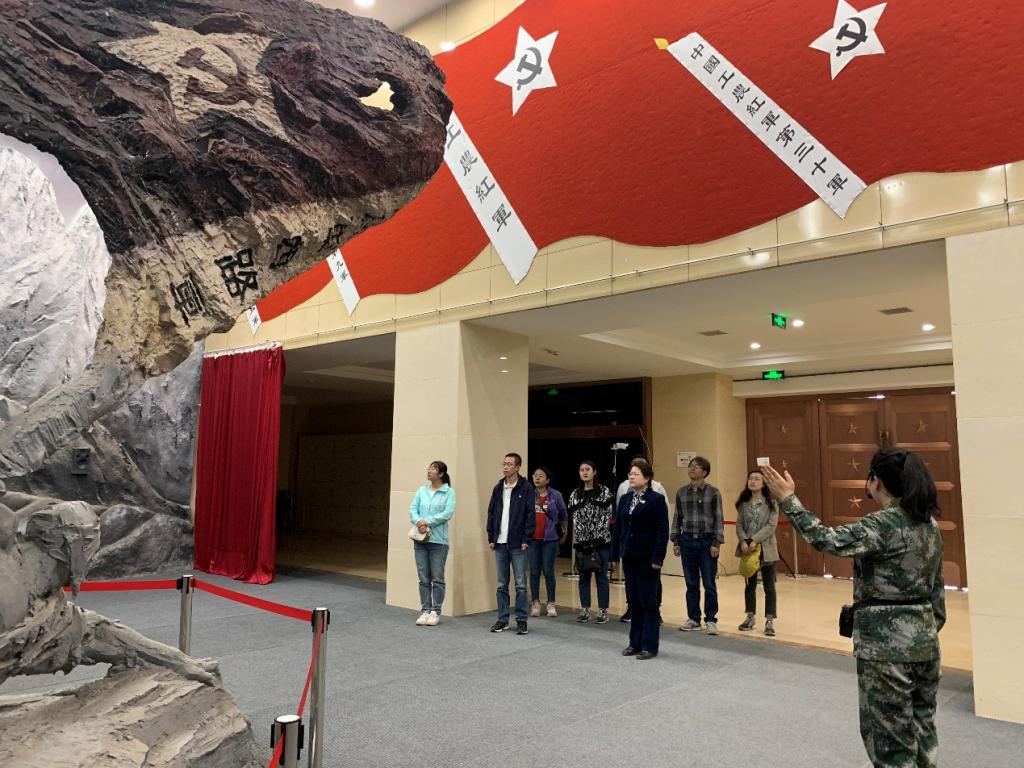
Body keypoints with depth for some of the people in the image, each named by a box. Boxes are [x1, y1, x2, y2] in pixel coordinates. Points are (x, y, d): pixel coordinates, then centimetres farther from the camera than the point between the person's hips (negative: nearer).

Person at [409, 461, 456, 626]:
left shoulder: (449, 492, -3)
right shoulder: (421, 490, 9)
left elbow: (448, 513, -14)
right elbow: (412, 509, 3)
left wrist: (428, 522, -18)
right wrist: (418, 521, -17)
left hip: (438, 540, -4)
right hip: (420, 539, 4)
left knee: (437, 578, 3)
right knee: (424, 578, 9)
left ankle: (435, 611, 14)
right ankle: (425, 610, 19)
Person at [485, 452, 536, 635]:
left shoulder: (526, 488, -5)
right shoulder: (498, 488, 9)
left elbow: (530, 514, -8)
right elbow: (491, 513, 12)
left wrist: (526, 540, -12)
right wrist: (491, 538, 6)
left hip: (517, 544, -5)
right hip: (500, 544, 5)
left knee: (520, 584, 2)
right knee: (502, 584, 10)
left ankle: (521, 621, 11)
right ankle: (502, 619, 19)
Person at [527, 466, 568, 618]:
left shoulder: (555, 496, -2)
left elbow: (564, 515, 11)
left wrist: (564, 533, 20)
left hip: (549, 539, -1)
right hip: (532, 539, 1)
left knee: (548, 572, 5)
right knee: (534, 572, 8)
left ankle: (551, 604, 15)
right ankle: (535, 603, 17)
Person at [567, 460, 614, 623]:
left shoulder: (604, 492, -2)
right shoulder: (575, 494, 8)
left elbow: (608, 515, -5)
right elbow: (573, 518, 6)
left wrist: (599, 534, -12)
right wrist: (577, 538, -2)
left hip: (600, 541, -3)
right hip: (582, 541, 3)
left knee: (601, 575, 2)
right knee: (583, 575, 8)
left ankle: (603, 610, 11)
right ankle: (584, 609, 18)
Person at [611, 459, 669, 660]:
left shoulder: (657, 499, -9)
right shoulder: (625, 499, 9)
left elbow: (662, 531, -12)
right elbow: (618, 527, 11)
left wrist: (657, 558, -17)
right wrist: (616, 553, 6)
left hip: (647, 558, -6)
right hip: (629, 557, 6)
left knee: (648, 601, 3)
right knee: (633, 600, 12)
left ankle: (649, 646, 13)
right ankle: (635, 643, 23)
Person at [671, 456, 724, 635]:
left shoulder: (713, 492, -4)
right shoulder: (681, 492, 6)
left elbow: (718, 519, -4)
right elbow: (677, 517, 10)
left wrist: (717, 543, -9)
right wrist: (675, 541, 7)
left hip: (707, 541, -3)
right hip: (687, 541, 3)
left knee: (709, 584, 2)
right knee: (691, 583, 10)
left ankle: (710, 620, 14)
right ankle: (693, 619, 21)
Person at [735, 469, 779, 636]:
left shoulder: (771, 502, -6)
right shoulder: (743, 503, 7)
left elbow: (771, 525, -13)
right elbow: (739, 524, 3)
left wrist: (754, 540, -21)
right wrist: (743, 541, -14)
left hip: (766, 549, -4)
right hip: (747, 549, 4)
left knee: (769, 587, 2)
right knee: (750, 585, 14)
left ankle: (769, 621, 9)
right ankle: (750, 617, 25)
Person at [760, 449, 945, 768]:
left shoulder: (884, 525, -20)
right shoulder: (930, 524, 7)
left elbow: (829, 540, -32)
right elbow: (937, 587, 13)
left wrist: (788, 499, -28)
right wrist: (931, 627, 22)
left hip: (887, 645, -8)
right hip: (923, 640, 9)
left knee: (892, 737, 5)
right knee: (922, 729, 22)